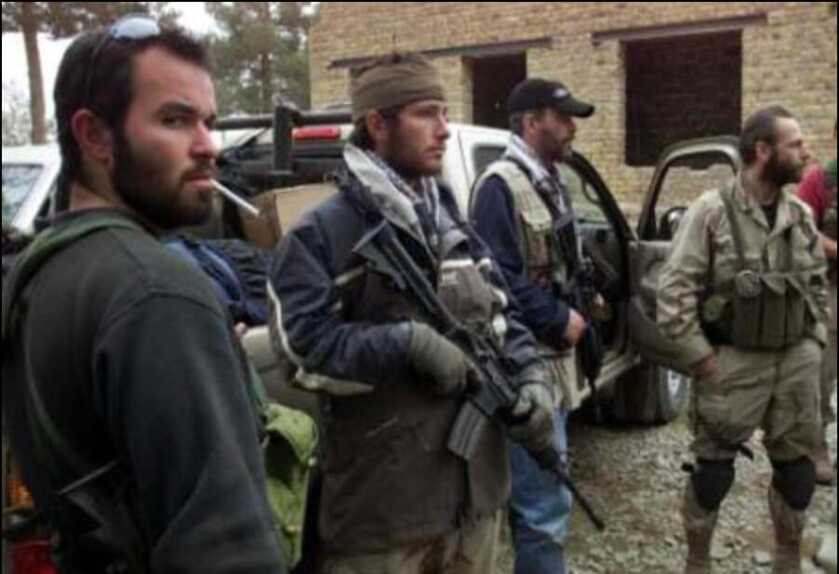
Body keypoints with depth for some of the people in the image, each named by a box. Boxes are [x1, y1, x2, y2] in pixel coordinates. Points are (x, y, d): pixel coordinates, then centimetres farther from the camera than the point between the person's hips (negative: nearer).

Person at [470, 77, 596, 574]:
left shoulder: (552, 181, 14)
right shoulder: (501, 185, -15)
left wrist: (576, 311, 7)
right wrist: (560, 321, -15)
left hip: (553, 358, 10)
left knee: (534, 494, 23)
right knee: (546, 504, -5)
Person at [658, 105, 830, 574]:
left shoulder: (802, 216, 7)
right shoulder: (712, 212, -11)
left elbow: (819, 284, 17)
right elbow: (674, 290, -13)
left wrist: (816, 343, 9)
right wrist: (703, 358, -12)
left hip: (797, 361, 5)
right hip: (734, 361, -5)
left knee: (798, 465, 14)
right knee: (715, 467, 5)